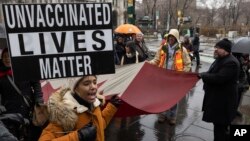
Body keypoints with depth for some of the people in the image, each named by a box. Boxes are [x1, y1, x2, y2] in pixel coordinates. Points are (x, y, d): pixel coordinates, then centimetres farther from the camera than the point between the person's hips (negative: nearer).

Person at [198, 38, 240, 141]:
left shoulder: (231, 62, -21)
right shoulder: (220, 59, 13)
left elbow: (219, 78, -30)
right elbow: (213, 74, 22)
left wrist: (202, 75, -18)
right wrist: (204, 75, 2)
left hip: (223, 102, -10)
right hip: (217, 99, 10)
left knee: (220, 126, 0)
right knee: (218, 125, 23)